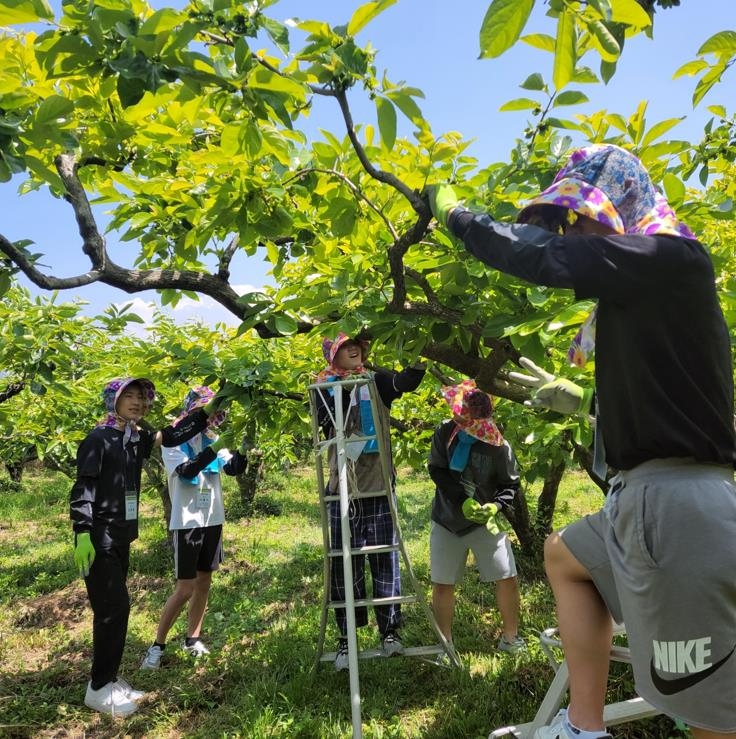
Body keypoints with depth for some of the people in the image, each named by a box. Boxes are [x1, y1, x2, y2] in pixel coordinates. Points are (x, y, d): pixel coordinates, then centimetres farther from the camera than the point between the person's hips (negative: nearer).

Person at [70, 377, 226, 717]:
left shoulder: (136, 438, 9)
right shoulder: (98, 438, -12)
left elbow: (173, 435, 6)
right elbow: (82, 489, -16)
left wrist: (210, 409, -3)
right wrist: (82, 535, -23)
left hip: (121, 536, 8)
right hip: (98, 538, -8)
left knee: (113, 608, 13)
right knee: (114, 607, -5)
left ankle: (110, 679, 25)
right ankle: (99, 688, 9)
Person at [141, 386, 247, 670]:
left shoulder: (211, 438, 4)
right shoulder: (173, 440, -9)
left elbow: (235, 468, -3)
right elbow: (186, 471, -24)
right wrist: (215, 448, -33)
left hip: (212, 519, 5)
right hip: (187, 521, -5)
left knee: (204, 582, 12)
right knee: (185, 588, -4)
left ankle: (192, 639, 26)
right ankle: (157, 645, 12)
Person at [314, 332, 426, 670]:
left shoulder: (377, 381, 3)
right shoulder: (326, 388, 2)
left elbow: (407, 381, -12)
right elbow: (324, 423, -13)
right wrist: (340, 390, -22)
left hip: (379, 485, 0)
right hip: (343, 488, 0)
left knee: (385, 558, 6)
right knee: (345, 562, 5)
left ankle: (390, 630, 20)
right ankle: (346, 637, 17)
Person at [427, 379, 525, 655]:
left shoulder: (498, 447, -17)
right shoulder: (445, 432, -13)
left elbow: (510, 485, -5)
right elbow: (436, 470, -12)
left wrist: (495, 506, -23)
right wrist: (463, 500, -23)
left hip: (484, 522, -1)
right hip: (446, 521, 1)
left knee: (508, 579, 0)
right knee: (441, 584, 6)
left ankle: (510, 638, 24)